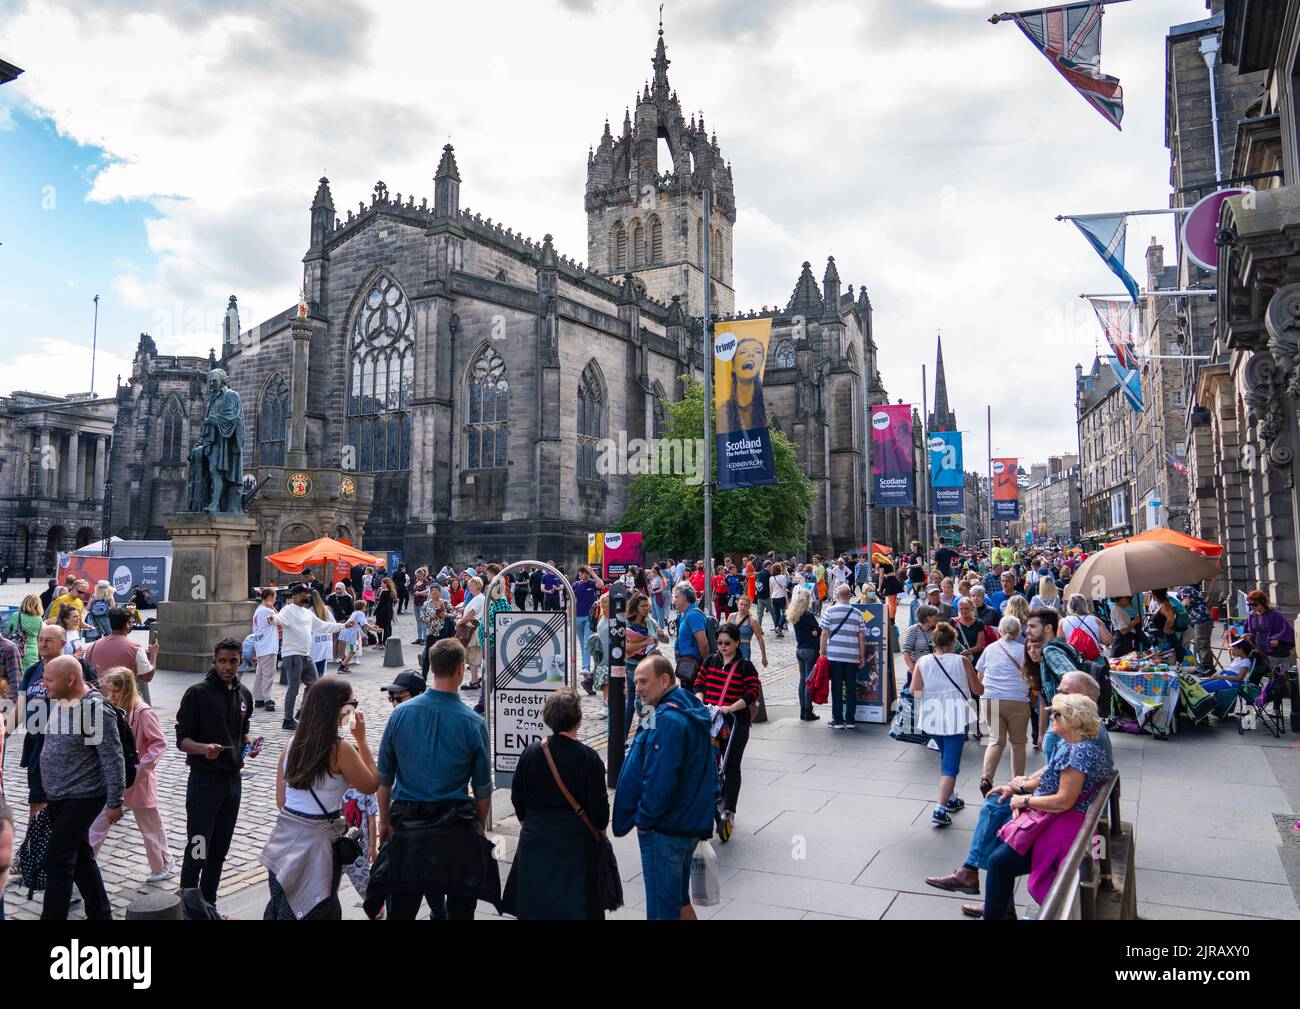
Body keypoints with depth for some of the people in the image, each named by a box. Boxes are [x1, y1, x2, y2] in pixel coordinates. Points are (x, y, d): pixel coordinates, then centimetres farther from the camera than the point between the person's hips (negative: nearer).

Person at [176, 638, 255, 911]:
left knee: (219, 851, 15)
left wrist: (248, 745, -1)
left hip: (233, 779, 6)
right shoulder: (198, 693, -10)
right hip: (204, 780, -6)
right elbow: (182, 740, -11)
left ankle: (208, 905, 29)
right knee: (198, 852, -3)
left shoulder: (244, 694, 7)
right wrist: (203, 748, -30)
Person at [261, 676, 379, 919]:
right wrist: (361, 739, -4)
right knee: (314, 912, 10)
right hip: (316, 842, -6)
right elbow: (371, 785, -6)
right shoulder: (341, 749, -18)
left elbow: (281, 799, 7)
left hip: (285, 835, 6)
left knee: (280, 908, 20)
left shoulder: (292, 743, 1)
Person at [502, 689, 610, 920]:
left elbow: (517, 799, 3)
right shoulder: (589, 758, -14)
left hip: (535, 838, 3)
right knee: (573, 907, 8)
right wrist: (599, 829, 10)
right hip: (575, 841, -2)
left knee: (533, 907, 15)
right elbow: (599, 807, -9)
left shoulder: (530, 753, -7)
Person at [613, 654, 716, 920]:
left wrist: (644, 819, -14)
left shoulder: (667, 720, -23)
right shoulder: (691, 708, 9)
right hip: (690, 824, 10)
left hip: (664, 830, -10)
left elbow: (660, 779, -27)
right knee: (679, 900, 23)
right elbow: (706, 768, 17)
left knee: (663, 909, 2)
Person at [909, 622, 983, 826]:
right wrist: (981, 683, 23)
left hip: (932, 716, 3)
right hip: (955, 716, -3)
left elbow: (914, 690, -8)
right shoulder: (962, 661, -7)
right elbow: (977, 690, 1)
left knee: (945, 756, 25)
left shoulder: (922, 662, -4)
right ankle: (940, 809, -11)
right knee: (951, 764, -1)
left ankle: (951, 798, 36)